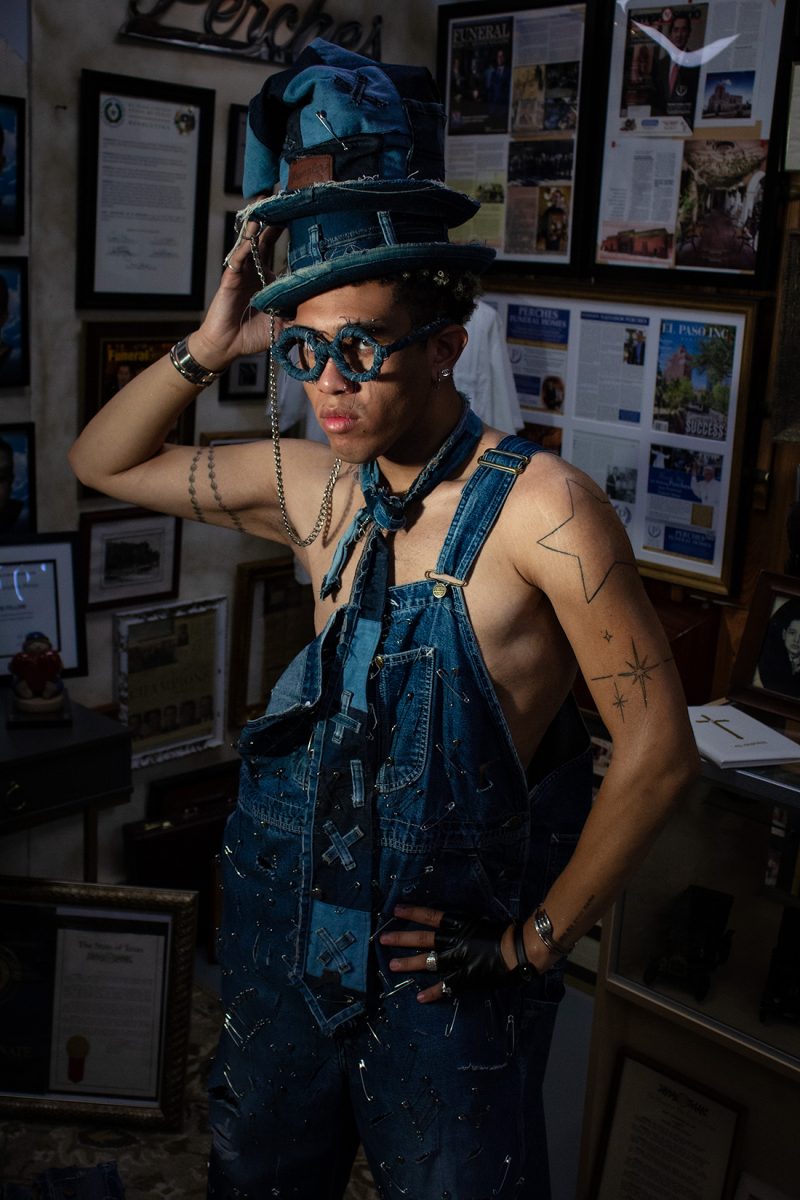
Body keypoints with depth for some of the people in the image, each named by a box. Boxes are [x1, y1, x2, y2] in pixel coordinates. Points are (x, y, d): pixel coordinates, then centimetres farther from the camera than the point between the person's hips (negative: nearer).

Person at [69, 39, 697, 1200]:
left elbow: (658, 746, -16)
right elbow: (106, 462, 9)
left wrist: (537, 941, -10)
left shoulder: (540, 507, -19)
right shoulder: (314, 485, -2)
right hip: (289, 939, 5)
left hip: (450, 976, -5)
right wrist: (208, 346, -7)